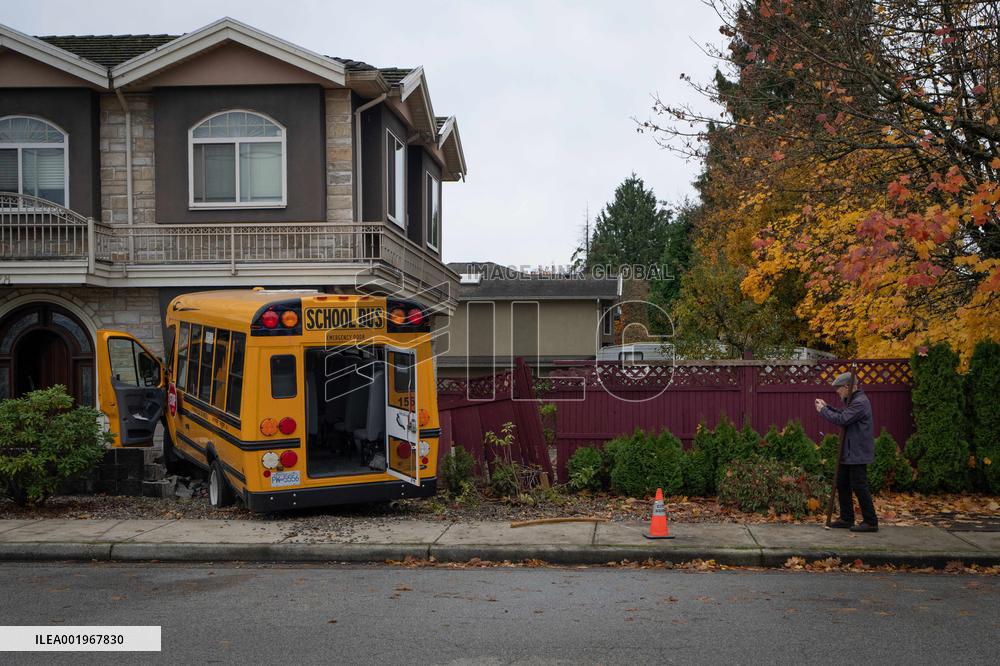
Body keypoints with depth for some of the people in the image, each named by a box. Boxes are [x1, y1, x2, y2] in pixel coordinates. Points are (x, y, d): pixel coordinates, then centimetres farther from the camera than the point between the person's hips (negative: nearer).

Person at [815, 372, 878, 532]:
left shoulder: (860, 402, -20)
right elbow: (844, 415, 18)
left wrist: (823, 410, -12)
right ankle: (846, 519, 22)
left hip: (857, 454, -11)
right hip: (849, 453, 11)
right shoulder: (853, 400, 14)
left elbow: (842, 420, -25)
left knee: (859, 487, -5)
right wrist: (827, 407, 12)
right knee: (842, 484, 15)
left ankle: (870, 522, 2)